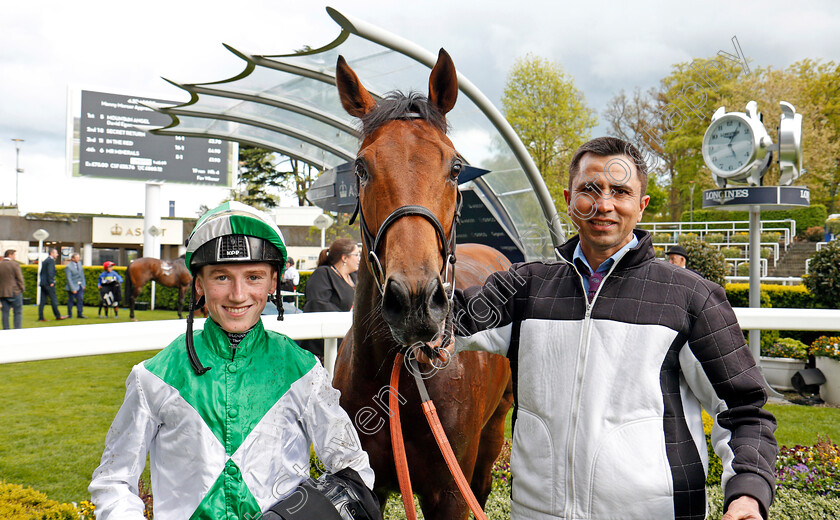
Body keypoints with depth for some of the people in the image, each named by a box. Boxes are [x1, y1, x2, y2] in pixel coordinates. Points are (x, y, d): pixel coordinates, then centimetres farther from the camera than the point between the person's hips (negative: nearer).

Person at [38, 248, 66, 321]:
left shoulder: (45, 260, 18)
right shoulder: (51, 260, -10)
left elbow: (41, 272, 21)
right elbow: (50, 272, -19)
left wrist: (42, 280, 21)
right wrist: (51, 282, -17)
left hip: (43, 283, 9)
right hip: (48, 284, -9)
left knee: (42, 301, 6)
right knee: (54, 299, -3)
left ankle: (40, 317, 5)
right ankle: (58, 316, 1)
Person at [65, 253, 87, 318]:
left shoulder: (79, 263, 4)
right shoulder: (68, 267, -16)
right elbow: (69, 279, -17)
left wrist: (84, 284, 8)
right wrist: (73, 289, -19)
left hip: (80, 285, 6)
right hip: (72, 286, -5)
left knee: (80, 299, 0)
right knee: (71, 300, 5)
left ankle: (80, 314, 4)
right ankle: (69, 314, 16)